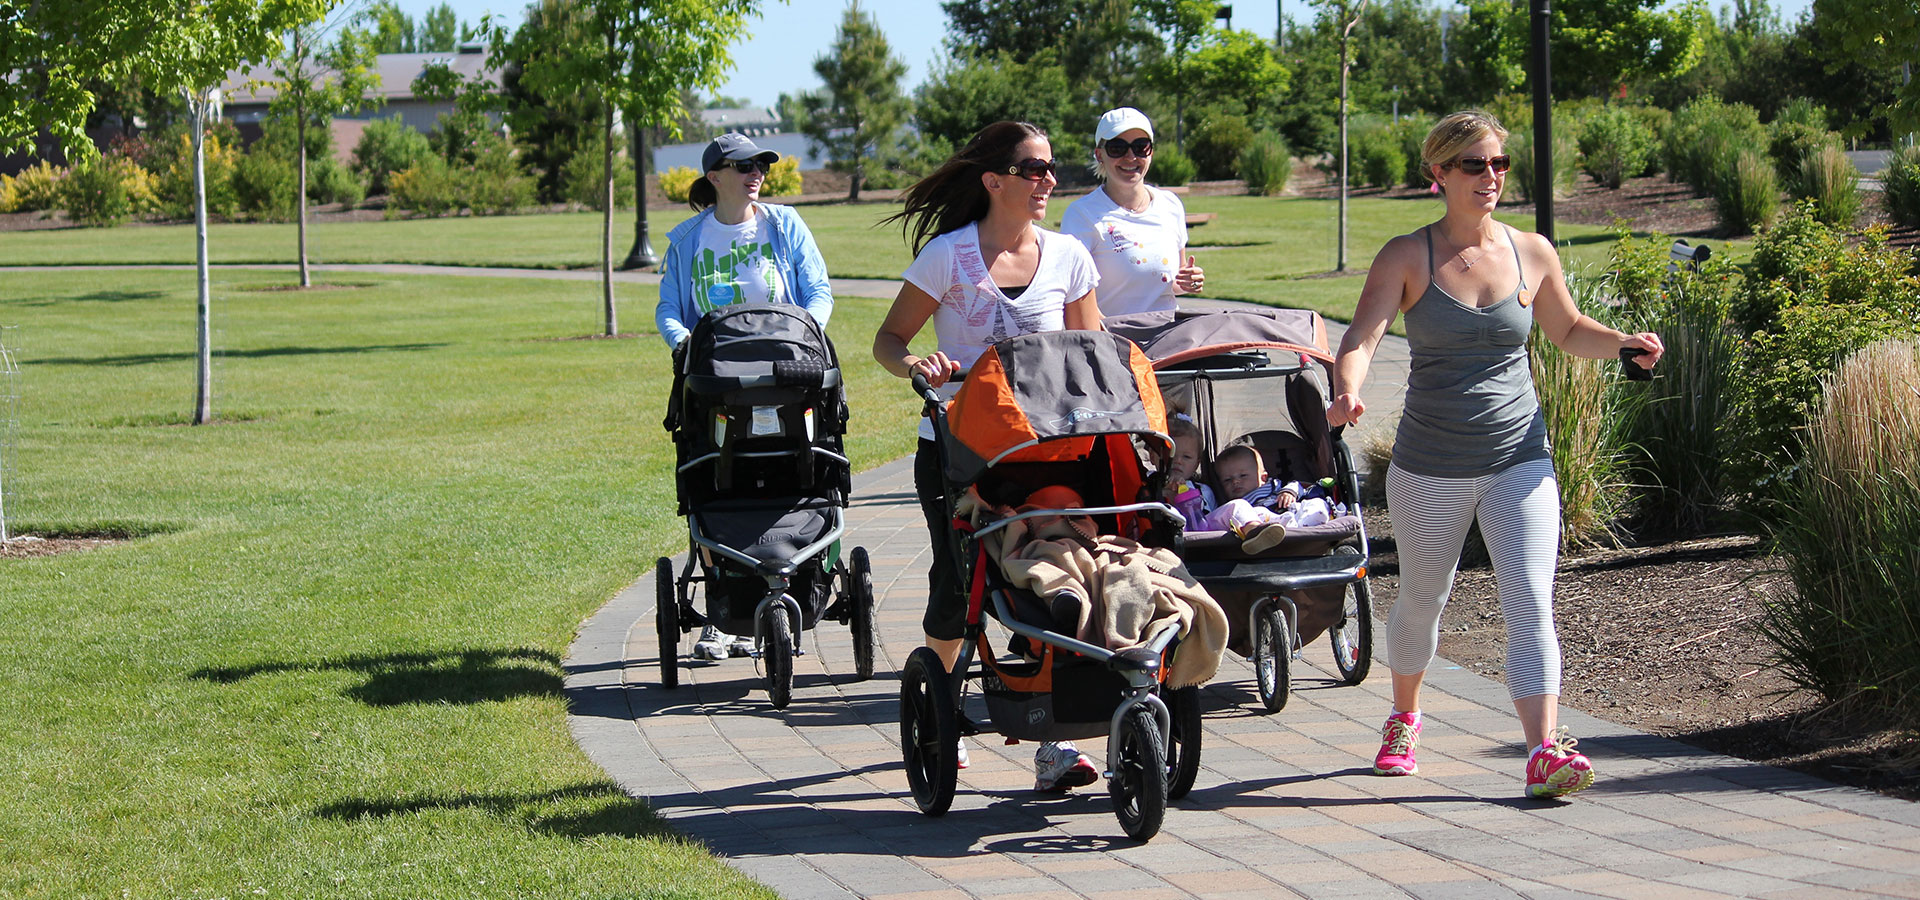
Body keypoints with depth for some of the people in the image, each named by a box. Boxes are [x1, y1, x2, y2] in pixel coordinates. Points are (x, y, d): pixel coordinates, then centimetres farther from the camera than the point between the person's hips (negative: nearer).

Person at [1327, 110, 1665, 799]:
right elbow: (1362, 336, -19)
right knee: (1422, 600, 17)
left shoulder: (1532, 253, 2)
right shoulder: (1407, 258, -6)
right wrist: (1346, 393, -39)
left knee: (1531, 606, -13)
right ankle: (1403, 718, 44)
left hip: (1519, 459, 1)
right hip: (1429, 469, -1)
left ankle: (1545, 752, -21)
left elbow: (1568, 331, 18)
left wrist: (1622, 343, -2)